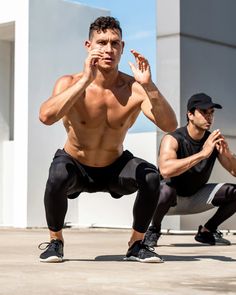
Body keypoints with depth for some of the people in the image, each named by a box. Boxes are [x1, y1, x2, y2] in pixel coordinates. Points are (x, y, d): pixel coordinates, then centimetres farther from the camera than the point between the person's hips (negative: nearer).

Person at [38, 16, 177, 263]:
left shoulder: (134, 88, -19)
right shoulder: (70, 83, -21)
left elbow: (170, 125, -30)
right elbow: (46, 116, -42)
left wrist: (148, 85, -43)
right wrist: (86, 79, -45)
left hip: (115, 167, 2)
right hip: (75, 165, -1)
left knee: (151, 177, -26)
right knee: (58, 176, -35)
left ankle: (136, 244, -2)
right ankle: (55, 240, -6)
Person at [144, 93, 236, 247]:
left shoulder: (214, 141, -7)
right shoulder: (172, 139, -23)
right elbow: (165, 170, -43)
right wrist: (202, 154, -45)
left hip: (196, 198, 5)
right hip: (171, 200, -5)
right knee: (166, 189, -39)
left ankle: (207, 231, 8)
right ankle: (154, 230, -9)